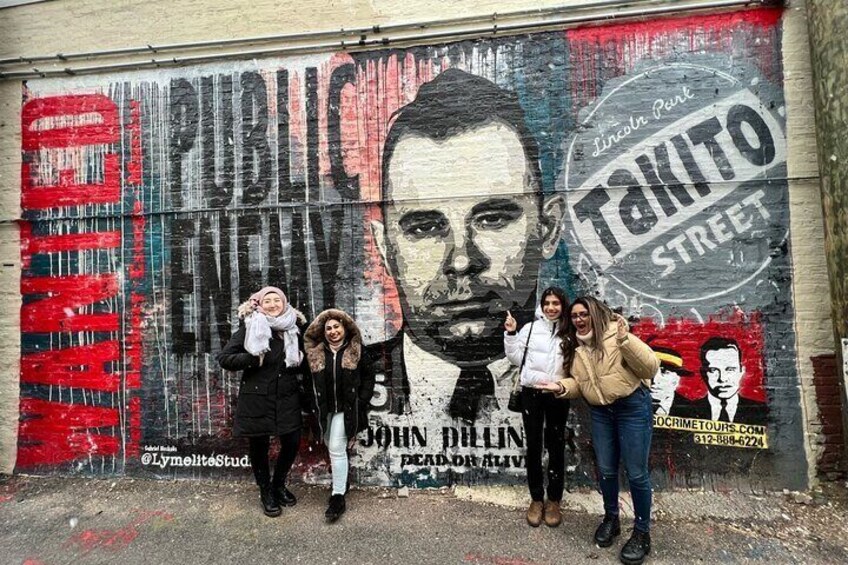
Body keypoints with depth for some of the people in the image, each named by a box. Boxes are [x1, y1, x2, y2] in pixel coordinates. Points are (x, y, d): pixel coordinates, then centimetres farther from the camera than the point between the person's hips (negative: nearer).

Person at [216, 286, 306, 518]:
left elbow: (302, 360, 19)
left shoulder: (293, 328, 4)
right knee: (259, 446, 10)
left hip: (287, 397, 3)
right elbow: (224, 358, -9)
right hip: (257, 398, -3)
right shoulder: (250, 327, -6)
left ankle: (279, 485, 36)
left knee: (292, 442, 8)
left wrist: (299, 361, -4)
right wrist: (255, 359, -19)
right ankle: (266, 492, 34)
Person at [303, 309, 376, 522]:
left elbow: (368, 377, 1)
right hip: (324, 409, 4)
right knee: (332, 447, 16)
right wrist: (313, 405, 1)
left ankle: (338, 497, 0)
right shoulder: (314, 353, 1)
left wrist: (361, 402, -5)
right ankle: (341, 479, 41)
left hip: (347, 408, -4)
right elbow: (309, 381, 8)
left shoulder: (357, 351, -5)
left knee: (336, 448, -10)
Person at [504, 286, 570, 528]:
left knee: (556, 446, 10)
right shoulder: (530, 328, 1)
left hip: (558, 395, 0)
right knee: (533, 446, 9)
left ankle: (554, 500, 26)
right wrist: (510, 334, -7)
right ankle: (536, 499, 25)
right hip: (531, 393, 0)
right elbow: (516, 358, 3)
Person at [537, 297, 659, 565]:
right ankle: (611, 518, 38)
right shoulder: (573, 345, 4)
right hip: (600, 411, 6)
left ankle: (642, 532, 23)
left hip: (632, 406, -5)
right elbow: (577, 381, 7)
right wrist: (561, 387, -14)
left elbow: (650, 367, -21)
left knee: (636, 473, 3)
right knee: (605, 469, 15)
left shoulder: (615, 332, -15)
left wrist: (626, 340, -34)